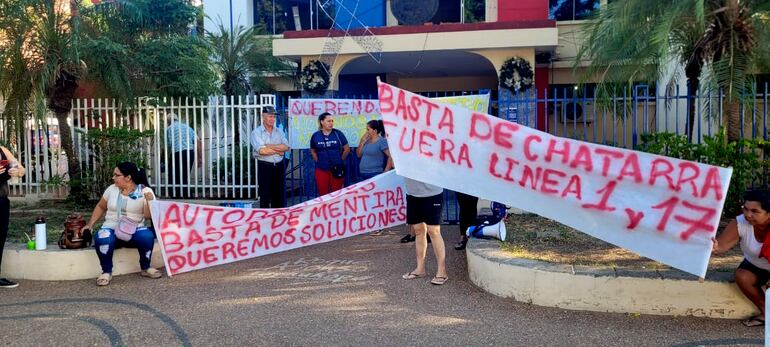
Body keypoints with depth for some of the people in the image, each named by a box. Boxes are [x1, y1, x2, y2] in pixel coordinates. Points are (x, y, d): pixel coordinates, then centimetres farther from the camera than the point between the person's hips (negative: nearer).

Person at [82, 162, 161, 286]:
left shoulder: (145, 191, -4)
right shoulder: (112, 189, 7)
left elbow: (149, 216, -9)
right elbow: (100, 207, 20)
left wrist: (149, 201, -26)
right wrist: (90, 224, 11)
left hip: (136, 230, -2)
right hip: (112, 229, 2)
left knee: (147, 237, -36)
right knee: (102, 239, -34)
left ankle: (145, 268, -9)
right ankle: (107, 272, -12)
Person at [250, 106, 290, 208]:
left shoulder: (279, 132, 10)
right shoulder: (256, 132, -4)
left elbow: (286, 147, -5)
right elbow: (262, 151, -18)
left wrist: (269, 146, -14)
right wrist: (279, 150, -8)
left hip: (279, 166, 4)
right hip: (265, 166, -4)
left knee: (279, 196, 9)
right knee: (265, 196, 1)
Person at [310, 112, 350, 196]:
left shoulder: (338, 134, -1)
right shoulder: (315, 135, 3)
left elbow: (347, 149, 4)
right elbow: (313, 151, 16)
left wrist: (340, 160, 3)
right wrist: (318, 161, 6)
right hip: (321, 170, 1)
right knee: (322, 194, 6)